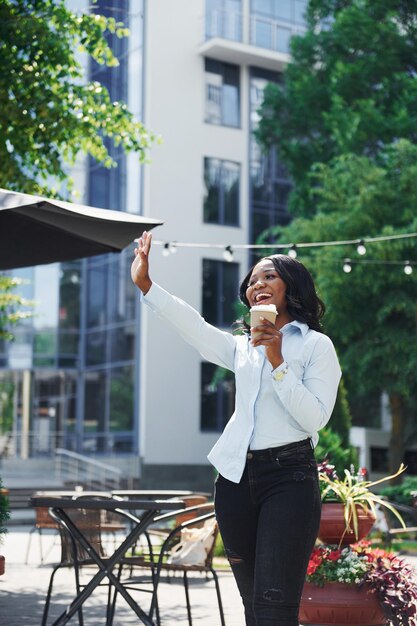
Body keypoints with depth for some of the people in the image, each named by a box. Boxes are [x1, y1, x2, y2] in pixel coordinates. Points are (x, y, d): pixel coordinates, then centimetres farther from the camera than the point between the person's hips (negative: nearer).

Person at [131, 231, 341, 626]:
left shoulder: (316, 345, 2)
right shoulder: (242, 348, 19)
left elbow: (315, 418, -9)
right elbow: (193, 326, 6)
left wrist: (278, 363, -16)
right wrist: (145, 284, -4)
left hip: (289, 478, -6)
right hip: (236, 478, 6)